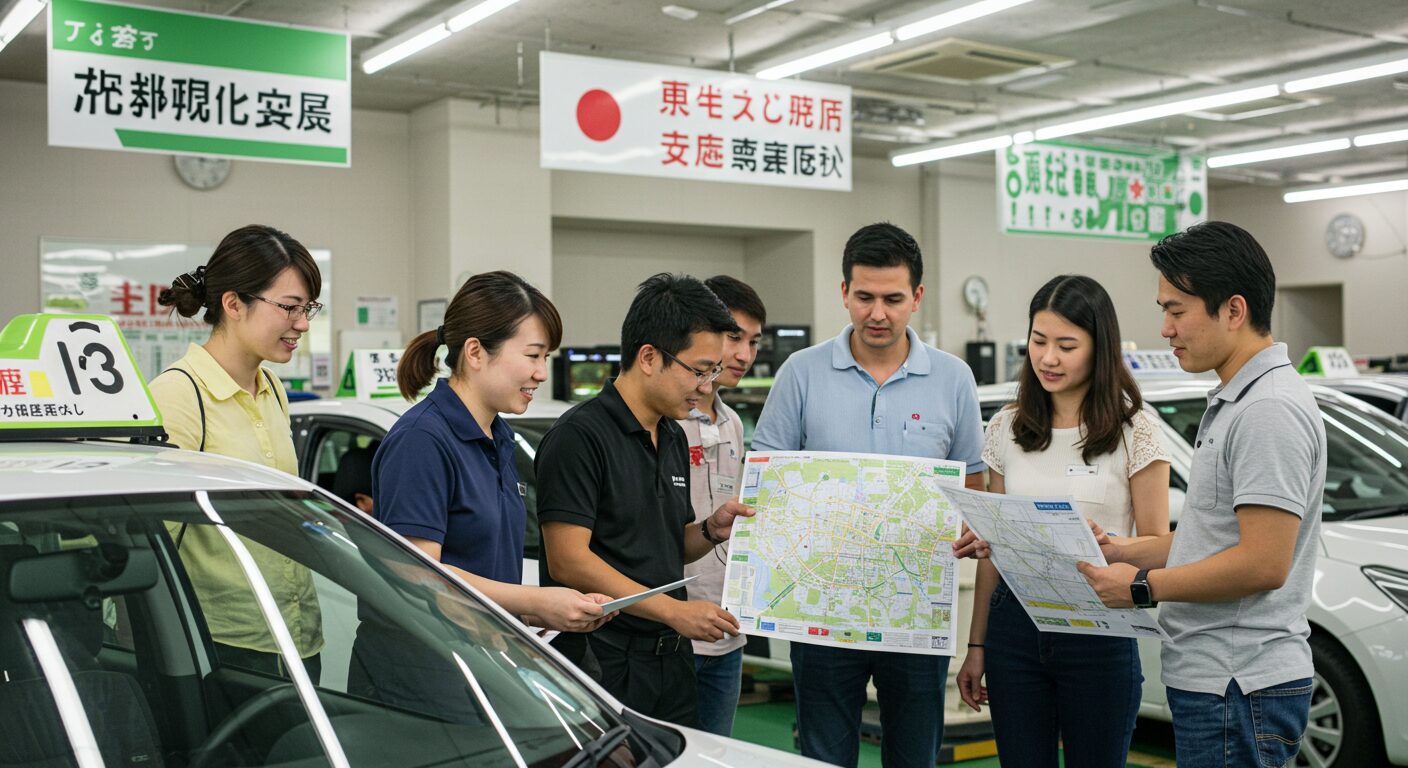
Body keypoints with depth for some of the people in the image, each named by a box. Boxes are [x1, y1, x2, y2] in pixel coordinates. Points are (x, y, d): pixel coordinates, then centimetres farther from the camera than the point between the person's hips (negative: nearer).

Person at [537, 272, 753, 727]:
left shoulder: (674, 438, 13)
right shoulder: (580, 435, -14)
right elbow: (568, 560, -20)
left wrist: (710, 531, 1)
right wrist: (673, 609, -20)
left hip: (671, 659, 8)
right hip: (603, 665, -8)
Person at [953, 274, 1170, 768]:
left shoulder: (1134, 431, -4)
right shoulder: (1006, 429, 6)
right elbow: (992, 547, 10)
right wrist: (976, 646, 9)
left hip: (1098, 630, -3)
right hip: (1015, 628, 3)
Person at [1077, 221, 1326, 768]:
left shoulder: (1270, 410, -18)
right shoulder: (1232, 402, 16)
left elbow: (1263, 564, -23)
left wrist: (1143, 587, -15)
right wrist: (1122, 553, 9)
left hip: (1238, 689, -10)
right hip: (1214, 679, 10)